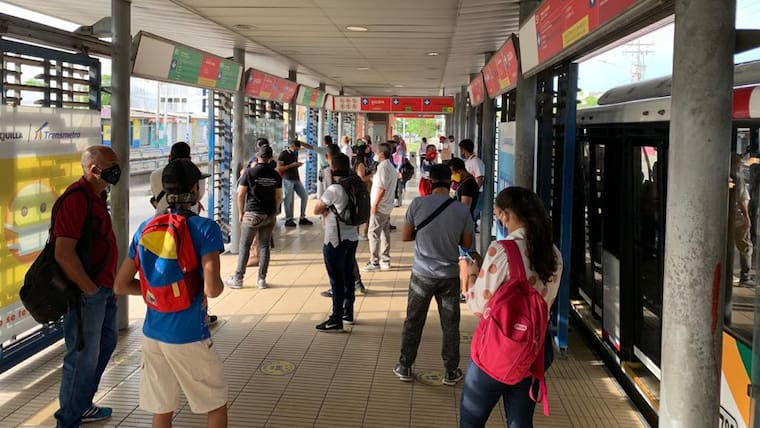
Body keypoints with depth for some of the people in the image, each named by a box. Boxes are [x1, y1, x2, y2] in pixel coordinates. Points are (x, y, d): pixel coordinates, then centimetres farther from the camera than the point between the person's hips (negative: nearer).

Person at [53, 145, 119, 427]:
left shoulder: (96, 196, 12)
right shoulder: (76, 199, -20)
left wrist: (107, 284, 15)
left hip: (102, 289, 10)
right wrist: (89, 289, -18)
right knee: (83, 357, -1)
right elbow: (63, 254, -26)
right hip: (86, 293, -10)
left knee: (105, 344, 22)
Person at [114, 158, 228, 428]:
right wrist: (219, 285, -1)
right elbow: (212, 289, -23)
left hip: (153, 334, 5)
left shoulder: (145, 229, 3)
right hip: (189, 337, -5)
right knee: (217, 405, 15)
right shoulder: (205, 229, -13)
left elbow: (121, 286, 7)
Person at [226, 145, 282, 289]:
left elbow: (240, 194, -8)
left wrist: (241, 212, 3)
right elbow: (278, 196, 7)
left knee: (244, 246, 4)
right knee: (264, 245, 9)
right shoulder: (275, 175, 2)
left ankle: (238, 278, 7)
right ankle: (262, 279, 10)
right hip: (270, 215, 3)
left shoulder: (249, 172, -9)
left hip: (253, 213, -3)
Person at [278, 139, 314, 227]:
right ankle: (288, 220, 4)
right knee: (288, 199, -4)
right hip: (288, 180, -7)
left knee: (304, 196, 4)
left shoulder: (295, 153, 14)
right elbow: (279, 168, -11)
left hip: (296, 179, 7)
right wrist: (291, 165, -16)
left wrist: (298, 165, 6)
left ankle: (302, 218, 11)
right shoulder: (283, 154, -6)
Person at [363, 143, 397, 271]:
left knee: (374, 234, -5)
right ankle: (385, 261, 18)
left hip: (380, 207, -10)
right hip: (387, 206, 10)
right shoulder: (391, 167, 13)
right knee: (385, 233, 13)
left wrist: (375, 204, -19)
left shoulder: (383, 167, -18)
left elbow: (381, 188, -23)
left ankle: (374, 262, -3)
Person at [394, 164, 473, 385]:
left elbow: (405, 236, -4)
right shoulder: (462, 210, -7)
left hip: (422, 274, 0)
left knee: (413, 322, 13)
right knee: (450, 325, 12)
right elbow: (467, 243, 1)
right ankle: (451, 371, 19)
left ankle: (405, 367, 23)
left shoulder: (418, 204, -10)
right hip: (450, 275, 0)